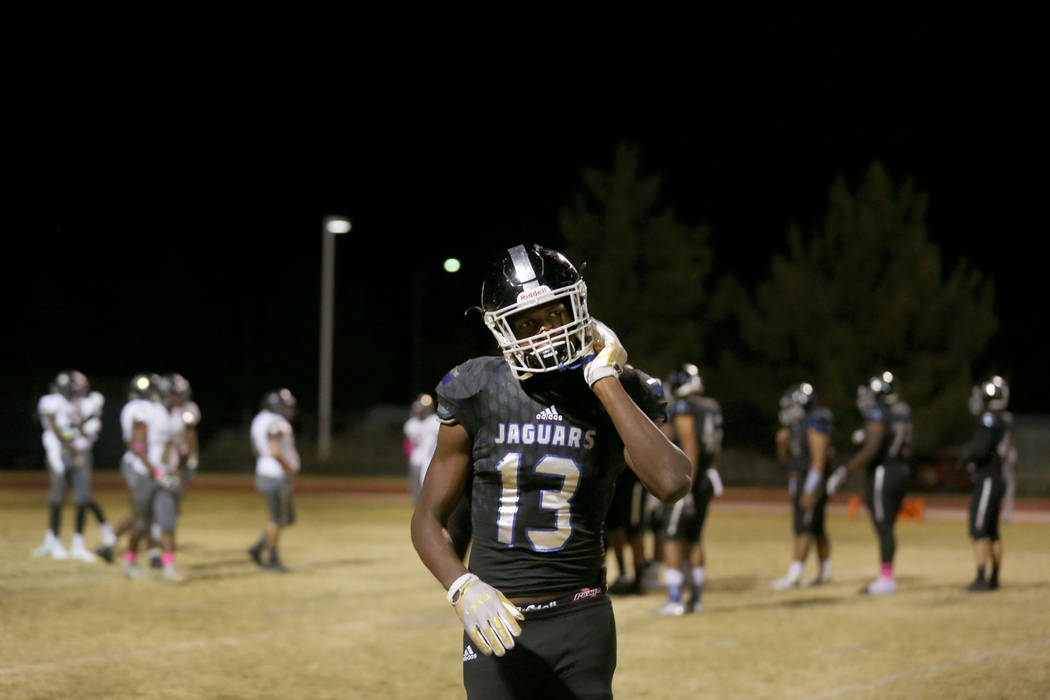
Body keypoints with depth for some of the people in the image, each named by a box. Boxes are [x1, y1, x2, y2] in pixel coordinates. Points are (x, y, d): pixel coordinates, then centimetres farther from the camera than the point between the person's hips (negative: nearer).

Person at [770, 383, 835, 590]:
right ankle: (825, 572, 21)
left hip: (812, 481, -9)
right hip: (798, 483, 9)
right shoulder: (795, 427, 13)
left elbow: (819, 460, -21)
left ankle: (794, 574, -17)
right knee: (816, 529, 14)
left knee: (804, 528, -12)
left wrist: (810, 490, -25)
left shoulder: (816, 425, -16)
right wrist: (782, 442, 0)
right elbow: (785, 459, 21)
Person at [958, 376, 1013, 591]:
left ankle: (981, 578, -11)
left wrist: (965, 454, -3)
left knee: (979, 530, -8)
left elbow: (980, 449, -23)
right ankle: (994, 578, 21)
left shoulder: (989, 420, -17)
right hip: (998, 478, 9)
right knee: (992, 532, 15)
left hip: (987, 481, -9)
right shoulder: (1006, 421, 11)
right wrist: (969, 454, 12)